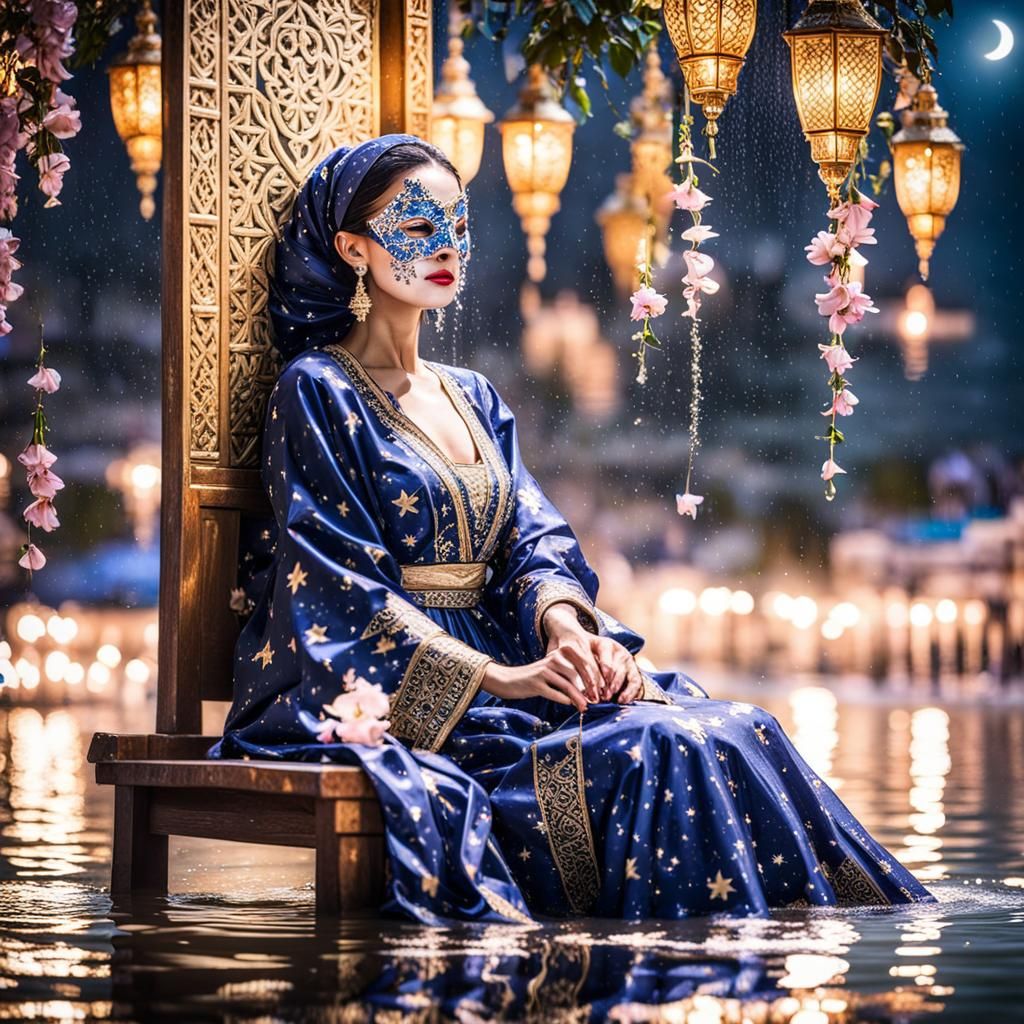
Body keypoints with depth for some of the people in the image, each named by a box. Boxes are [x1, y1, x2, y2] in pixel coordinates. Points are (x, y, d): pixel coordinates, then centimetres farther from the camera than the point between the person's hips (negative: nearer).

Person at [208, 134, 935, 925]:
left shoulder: (475, 399, 20)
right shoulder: (318, 393, -3)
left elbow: (533, 541, 9)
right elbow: (343, 591, -12)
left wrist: (562, 622, -15)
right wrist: (498, 677, -21)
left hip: (492, 663, 7)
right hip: (391, 693, -6)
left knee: (732, 732, -18)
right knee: (656, 750, -28)